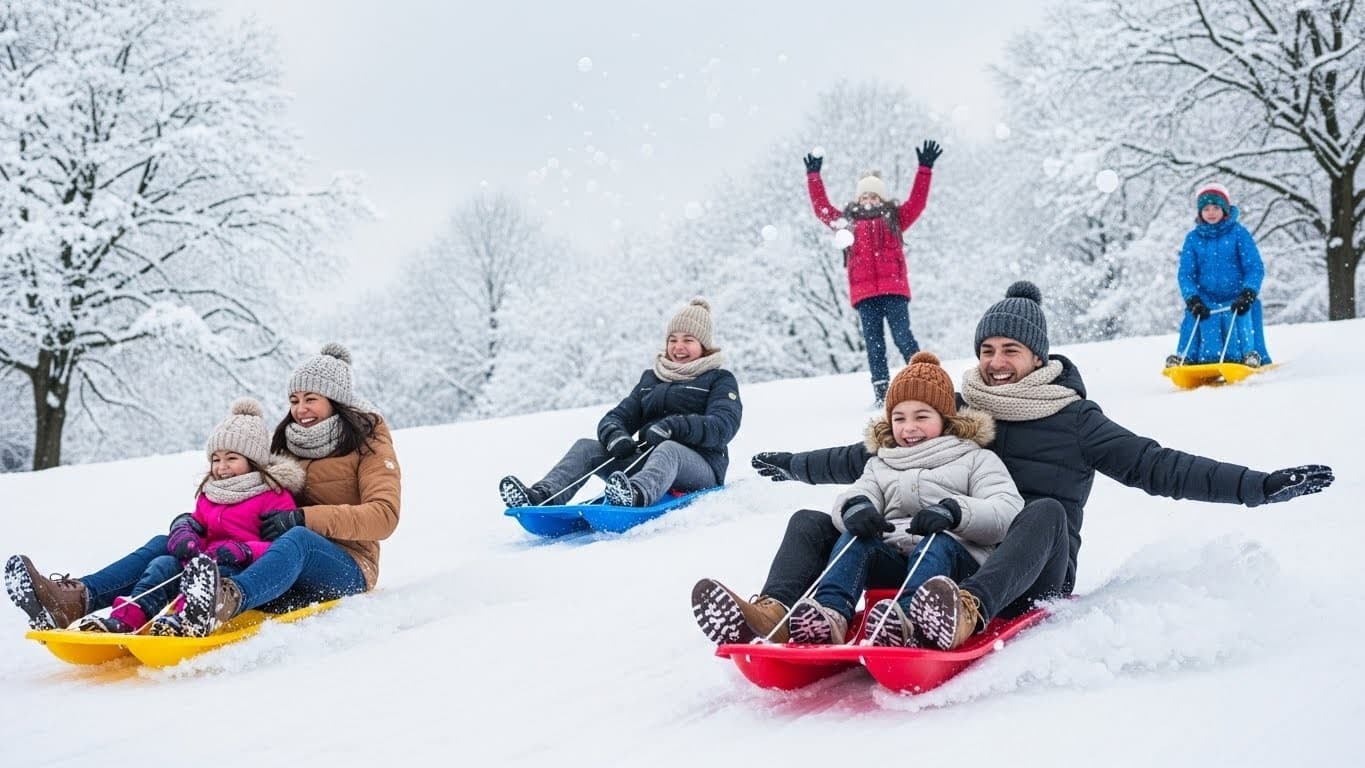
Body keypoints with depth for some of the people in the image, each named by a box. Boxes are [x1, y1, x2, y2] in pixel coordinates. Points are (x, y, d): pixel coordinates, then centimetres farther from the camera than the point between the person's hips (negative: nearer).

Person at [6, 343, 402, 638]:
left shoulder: (370, 445, 1)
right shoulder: (288, 444, 20)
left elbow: (384, 515, -13)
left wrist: (305, 518, -22)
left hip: (345, 569, -6)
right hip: (284, 575, 7)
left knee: (296, 540, -40)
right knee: (169, 543, -6)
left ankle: (225, 602, -70)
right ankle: (76, 599, -30)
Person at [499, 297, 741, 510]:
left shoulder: (720, 380, 7)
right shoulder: (650, 379, 25)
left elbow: (724, 425, -12)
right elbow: (617, 416, 15)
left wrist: (674, 427, -28)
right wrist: (614, 435, -11)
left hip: (701, 467, -6)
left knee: (668, 450, -39)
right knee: (586, 447, -12)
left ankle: (637, 494, -71)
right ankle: (543, 496, -36)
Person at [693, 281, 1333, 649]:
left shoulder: (1072, 418, 7)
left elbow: (1155, 465, -1)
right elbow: (878, 454, 27)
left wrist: (1259, 485, -12)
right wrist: (798, 465, 33)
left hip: (1028, 574, -4)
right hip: (941, 558, 4)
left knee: (1046, 510, -39)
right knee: (813, 521, -9)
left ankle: (966, 613, -64)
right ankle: (772, 613, -39)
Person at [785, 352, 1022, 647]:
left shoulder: (976, 459, 16)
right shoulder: (880, 466, 30)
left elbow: (1007, 512, -1)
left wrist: (953, 512, -20)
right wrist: (855, 506, -15)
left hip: (958, 561, -3)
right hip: (892, 561, 3)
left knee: (937, 543, -35)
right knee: (855, 537, -25)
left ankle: (909, 620, -64)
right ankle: (832, 614, -50)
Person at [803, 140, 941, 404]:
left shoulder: (894, 218, 15)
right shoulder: (848, 221, 18)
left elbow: (917, 203, 8)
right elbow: (822, 209, 21)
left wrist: (924, 170, 4)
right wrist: (813, 177, 21)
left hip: (893, 290, -2)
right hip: (864, 294, 2)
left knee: (902, 337, -7)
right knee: (874, 343, 0)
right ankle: (881, 390, 1)